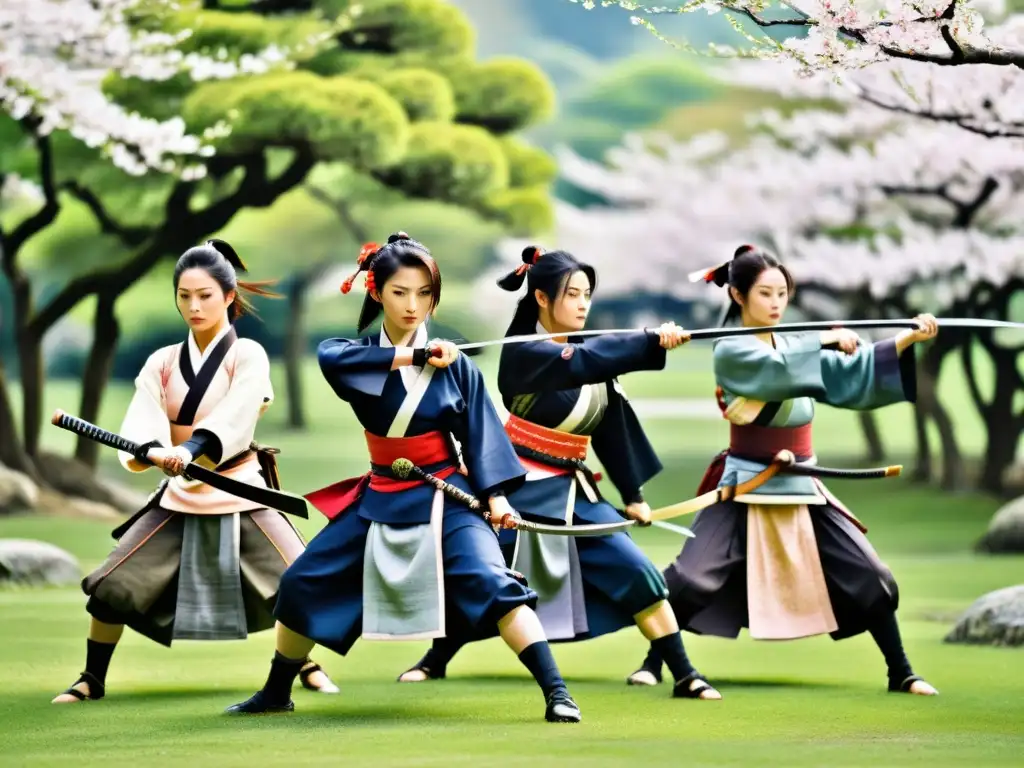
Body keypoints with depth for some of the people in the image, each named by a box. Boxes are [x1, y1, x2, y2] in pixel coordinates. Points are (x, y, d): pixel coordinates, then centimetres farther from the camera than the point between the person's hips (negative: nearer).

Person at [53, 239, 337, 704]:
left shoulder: (248, 356, -7)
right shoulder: (162, 363, 4)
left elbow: (233, 417, -24)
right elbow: (142, 421, -13)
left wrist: (190, 450, -43)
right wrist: (153, 451, -37)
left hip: (239, 493, -3)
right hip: (180, 497, 3)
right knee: (111, 586, -4)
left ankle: (306, 667, 12)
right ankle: (92, 680, 14)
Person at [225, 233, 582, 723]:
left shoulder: (455, 366, -6)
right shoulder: (361, 356, -2)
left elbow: (481, 434, -5)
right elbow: (328, 356, -26)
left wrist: (497, 497, -19)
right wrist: (414, 356, -30)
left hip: (445, 498, -4)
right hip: (381, 499, 4)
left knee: (491, 583, -26)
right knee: (303, 585, 6)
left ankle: (556, 693, -25)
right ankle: (275, 693, 26)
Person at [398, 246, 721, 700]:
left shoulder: (589, 355, 5)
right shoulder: (522, 352, -15)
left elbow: (612, 425, 10)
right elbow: (581, 363, -32)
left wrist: (632, 494, 8)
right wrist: (653, 341, -39)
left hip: (572, 492, 5)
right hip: (522, 489, -5)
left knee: (639, 574, -5)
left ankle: (684, 676, 0)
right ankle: (435, 661, 28)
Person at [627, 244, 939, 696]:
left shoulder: (794, 344, 7)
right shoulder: (730, 351, -9)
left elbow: (855, 372, 1)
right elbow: (780, 370, -27)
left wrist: (910, 339, -10)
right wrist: (826, 341, -19)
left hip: (800, 485, 5)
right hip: (747, 485, -5)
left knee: (870, 580, 1)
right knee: (690, 580, -14)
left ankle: (900, 673, 12)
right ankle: (653, 663, 4)